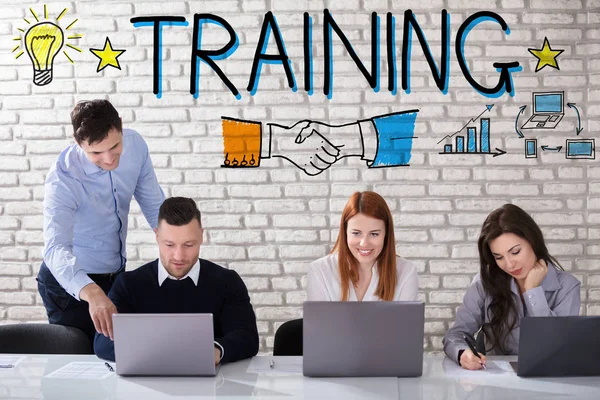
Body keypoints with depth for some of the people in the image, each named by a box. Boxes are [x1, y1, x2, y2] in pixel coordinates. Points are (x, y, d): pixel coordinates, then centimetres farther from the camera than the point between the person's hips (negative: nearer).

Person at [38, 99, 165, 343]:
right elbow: (56, 248, -44)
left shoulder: (135, 144, -15)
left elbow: (154, 205, -1)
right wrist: (91, 292, -62)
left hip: (117, 275, 5)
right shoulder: (63, 178, -31)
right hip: (70, 280, -5)